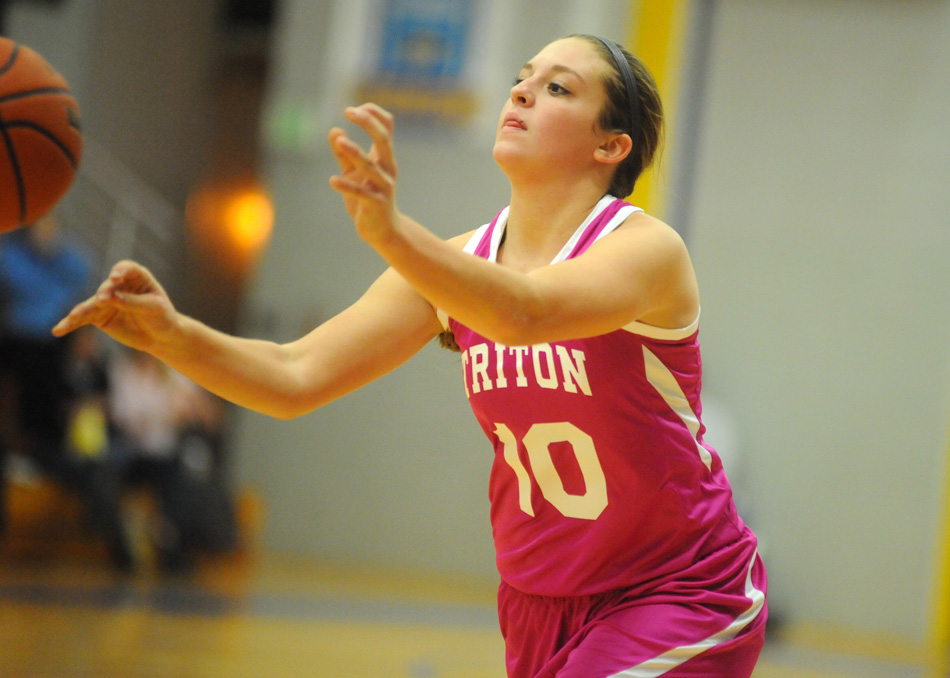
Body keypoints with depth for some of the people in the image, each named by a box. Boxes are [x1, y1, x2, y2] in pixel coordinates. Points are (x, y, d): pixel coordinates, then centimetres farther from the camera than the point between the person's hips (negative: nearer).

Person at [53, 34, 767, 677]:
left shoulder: (647, 248, -18)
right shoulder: (455, 265, 0)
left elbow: (527, 312, -40)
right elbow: (295, 377, -8)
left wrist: (391, 232, -57)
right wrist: (175, 335, -28)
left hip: (678, 599, -6)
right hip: (539, 598, 6)